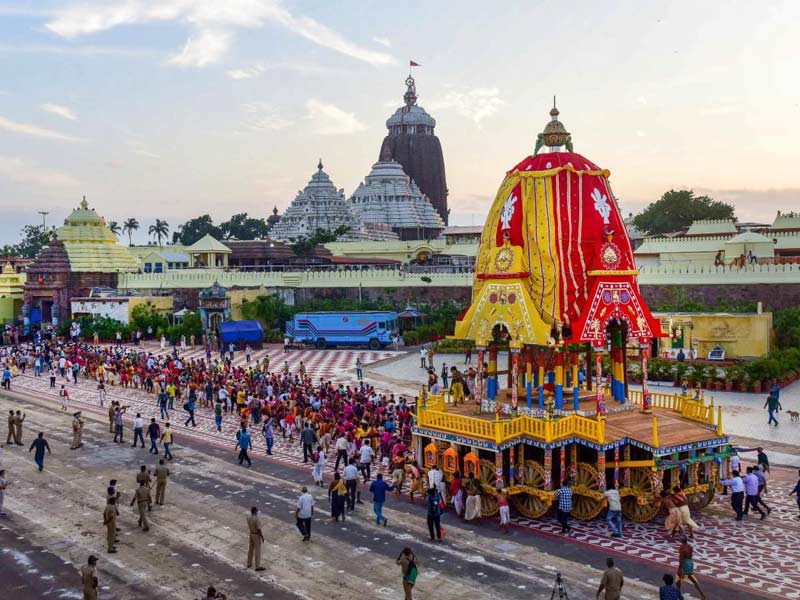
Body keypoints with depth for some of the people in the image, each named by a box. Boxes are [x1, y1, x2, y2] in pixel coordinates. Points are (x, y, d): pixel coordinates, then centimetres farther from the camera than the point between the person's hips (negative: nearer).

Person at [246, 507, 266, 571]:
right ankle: (258, 566, 4)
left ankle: (249, 563, 30)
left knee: (251, 549, 19)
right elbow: (259, 529, -23)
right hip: (256, 535, -8)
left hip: (251, 534, 8)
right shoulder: (257, 519, -27)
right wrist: (262, 537, -12)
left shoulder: (248, 518, -3)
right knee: (257, 551, -1)